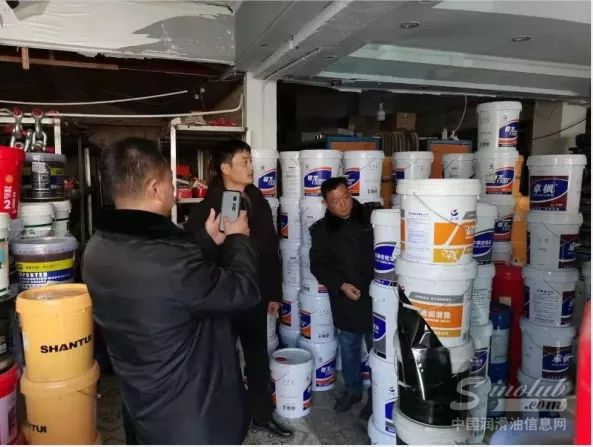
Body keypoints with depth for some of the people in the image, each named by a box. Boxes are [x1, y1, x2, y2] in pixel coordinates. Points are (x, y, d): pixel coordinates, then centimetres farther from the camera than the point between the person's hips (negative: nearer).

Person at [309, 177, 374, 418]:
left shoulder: (371, 217, -6)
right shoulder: (321, 229, -3)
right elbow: (318, 265, -1)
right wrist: (341, 285, -13)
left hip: (375, 296, -1)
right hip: (344, 300, 2)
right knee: (348, 348, 18)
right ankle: (352, 389, 39)